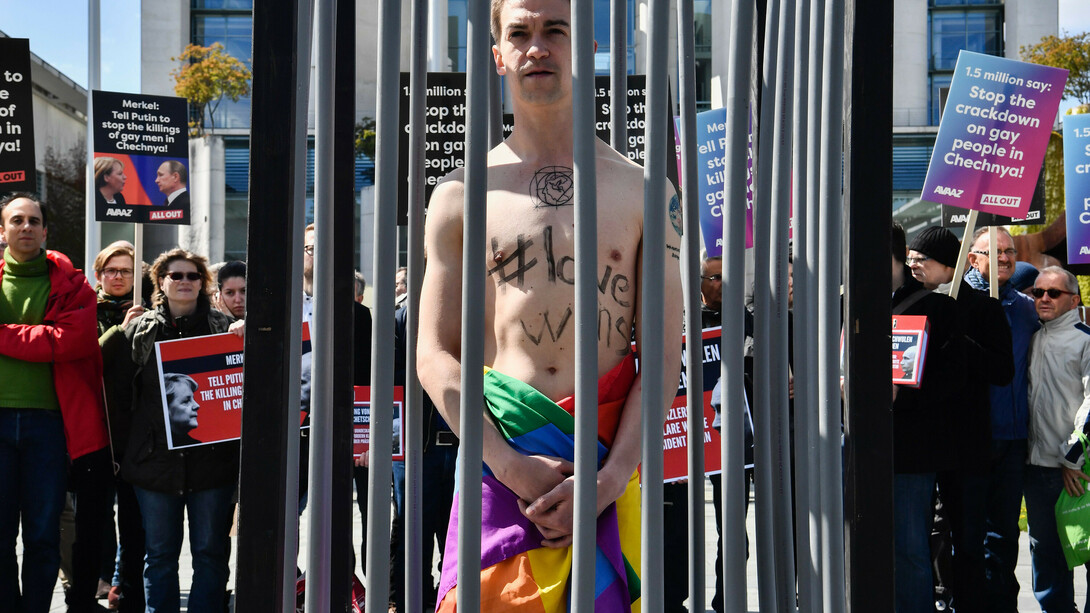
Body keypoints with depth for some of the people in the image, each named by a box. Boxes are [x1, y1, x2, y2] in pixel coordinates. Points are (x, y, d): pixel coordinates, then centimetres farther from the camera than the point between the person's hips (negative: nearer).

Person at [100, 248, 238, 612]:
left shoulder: (224, 327, 5)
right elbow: (115, 384, 10)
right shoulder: (139, 329, 7)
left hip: (211, 456, -1)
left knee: (211, 552, 5)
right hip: (156, 459, 1)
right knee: (160, 554, 10)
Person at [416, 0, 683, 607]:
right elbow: (435, 354, 3)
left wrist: (613, 476, -11)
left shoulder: (645, 191, 7)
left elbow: (665, 352, 2)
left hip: (613, 459, 0)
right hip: (500, 455, 0)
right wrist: (510, 465, -10)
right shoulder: (462, 193, 8)